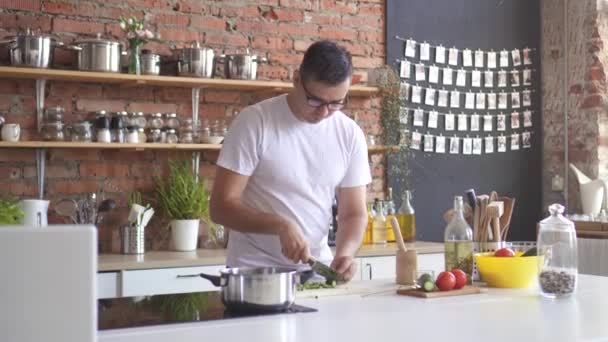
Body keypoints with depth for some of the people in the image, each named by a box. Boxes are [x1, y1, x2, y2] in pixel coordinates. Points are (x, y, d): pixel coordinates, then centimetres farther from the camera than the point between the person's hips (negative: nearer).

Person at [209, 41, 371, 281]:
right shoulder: (254, 121, -11)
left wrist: (345, 252, -16)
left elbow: (354, 213, 4)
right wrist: (281, 226, -26)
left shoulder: (350, 134, 0)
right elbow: (221, 206, -12)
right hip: (253, 272, -4)